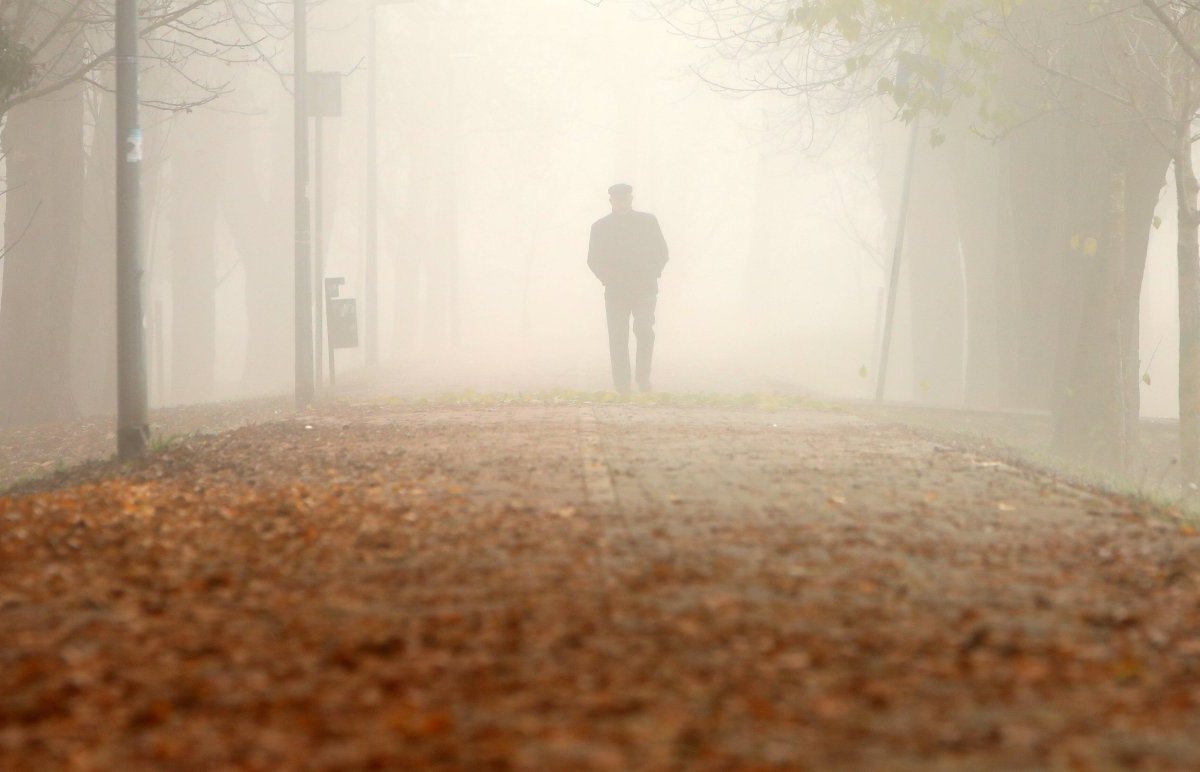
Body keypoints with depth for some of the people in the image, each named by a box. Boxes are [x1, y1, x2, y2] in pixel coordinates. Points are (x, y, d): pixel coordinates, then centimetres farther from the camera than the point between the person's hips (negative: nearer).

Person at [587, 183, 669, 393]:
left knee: (644, 330, -19)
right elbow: (593, 259, 10)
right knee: (618, 338, -3)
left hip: (644, 288, -1)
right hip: (616, 290, 1)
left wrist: (653, 274, -2)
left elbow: (661, 251, 11)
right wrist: (606, 277, -4)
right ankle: (622, 388, -1)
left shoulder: (648, 221, 10)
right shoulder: (601, 226, 10)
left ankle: (643, 379, -9)